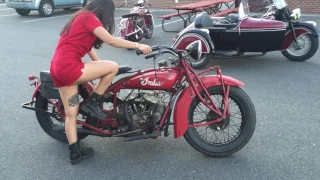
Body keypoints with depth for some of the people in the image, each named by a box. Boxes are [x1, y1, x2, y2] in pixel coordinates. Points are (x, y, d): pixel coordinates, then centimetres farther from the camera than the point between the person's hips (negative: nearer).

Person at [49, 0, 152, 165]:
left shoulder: (81, 16, 23)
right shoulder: (89, 18, -7)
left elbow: (86, 45, 26)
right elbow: (111, 40, -15)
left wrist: (100, 68, 26)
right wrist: (138, 45, -8)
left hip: (58, 68, 10)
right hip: (69, 67, -10)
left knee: (71, 113, 12)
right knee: (113, 67, -5)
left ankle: (75, 152, 18)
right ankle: (92, 102, 4)